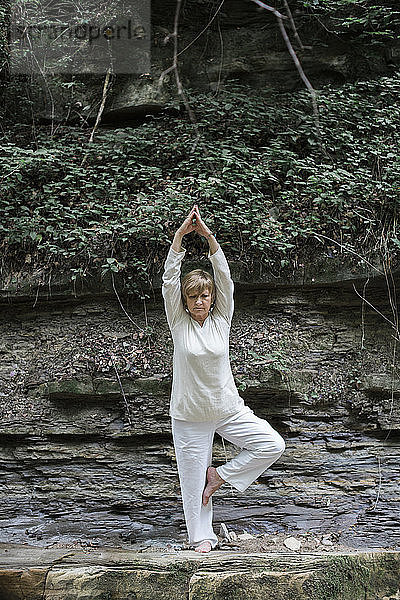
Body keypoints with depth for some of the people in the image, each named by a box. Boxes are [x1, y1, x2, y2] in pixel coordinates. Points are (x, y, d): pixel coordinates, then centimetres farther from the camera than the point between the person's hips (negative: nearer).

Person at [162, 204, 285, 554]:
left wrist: (209, 236, -20)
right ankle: (201, 537, 23)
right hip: (190, 416, -2)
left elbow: (225, 277, -10)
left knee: (272, 445, -10)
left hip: (228, 409, 2)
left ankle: (220, 475, 6)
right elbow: (170, 279, -13)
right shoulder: (179, 323, -3)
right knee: (193, 478, 4)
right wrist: (181, 234, -21)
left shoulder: (221, 320, 1)